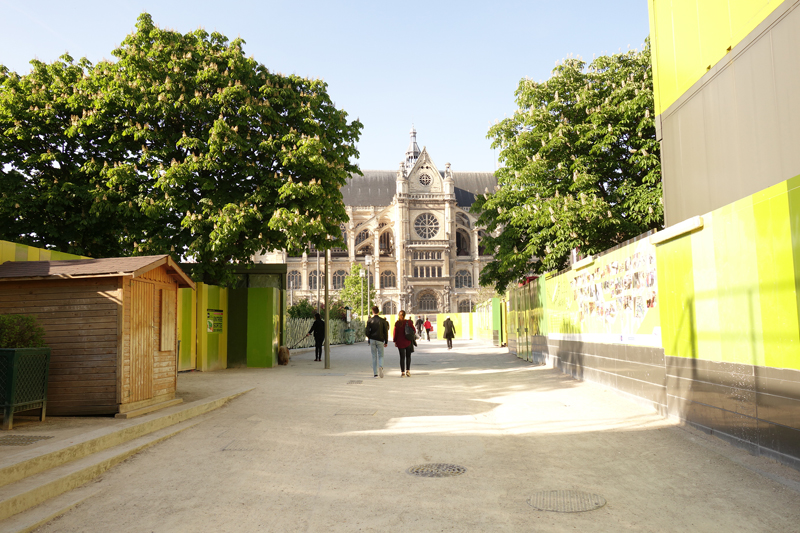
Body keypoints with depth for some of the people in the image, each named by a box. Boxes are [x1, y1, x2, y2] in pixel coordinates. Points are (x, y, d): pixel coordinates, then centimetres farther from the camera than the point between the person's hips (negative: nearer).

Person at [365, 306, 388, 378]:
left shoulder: (369, 320, -1)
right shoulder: (382, 320, 0)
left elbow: (366, 332, -6)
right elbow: (386, 332, -1)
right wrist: (386, 342, 6)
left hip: (372, 340, 0)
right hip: (380, 340, 0)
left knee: (374, 357, 8)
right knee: (380, 356, 6)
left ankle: (375, 373, 6)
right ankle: (380, 366, -24)